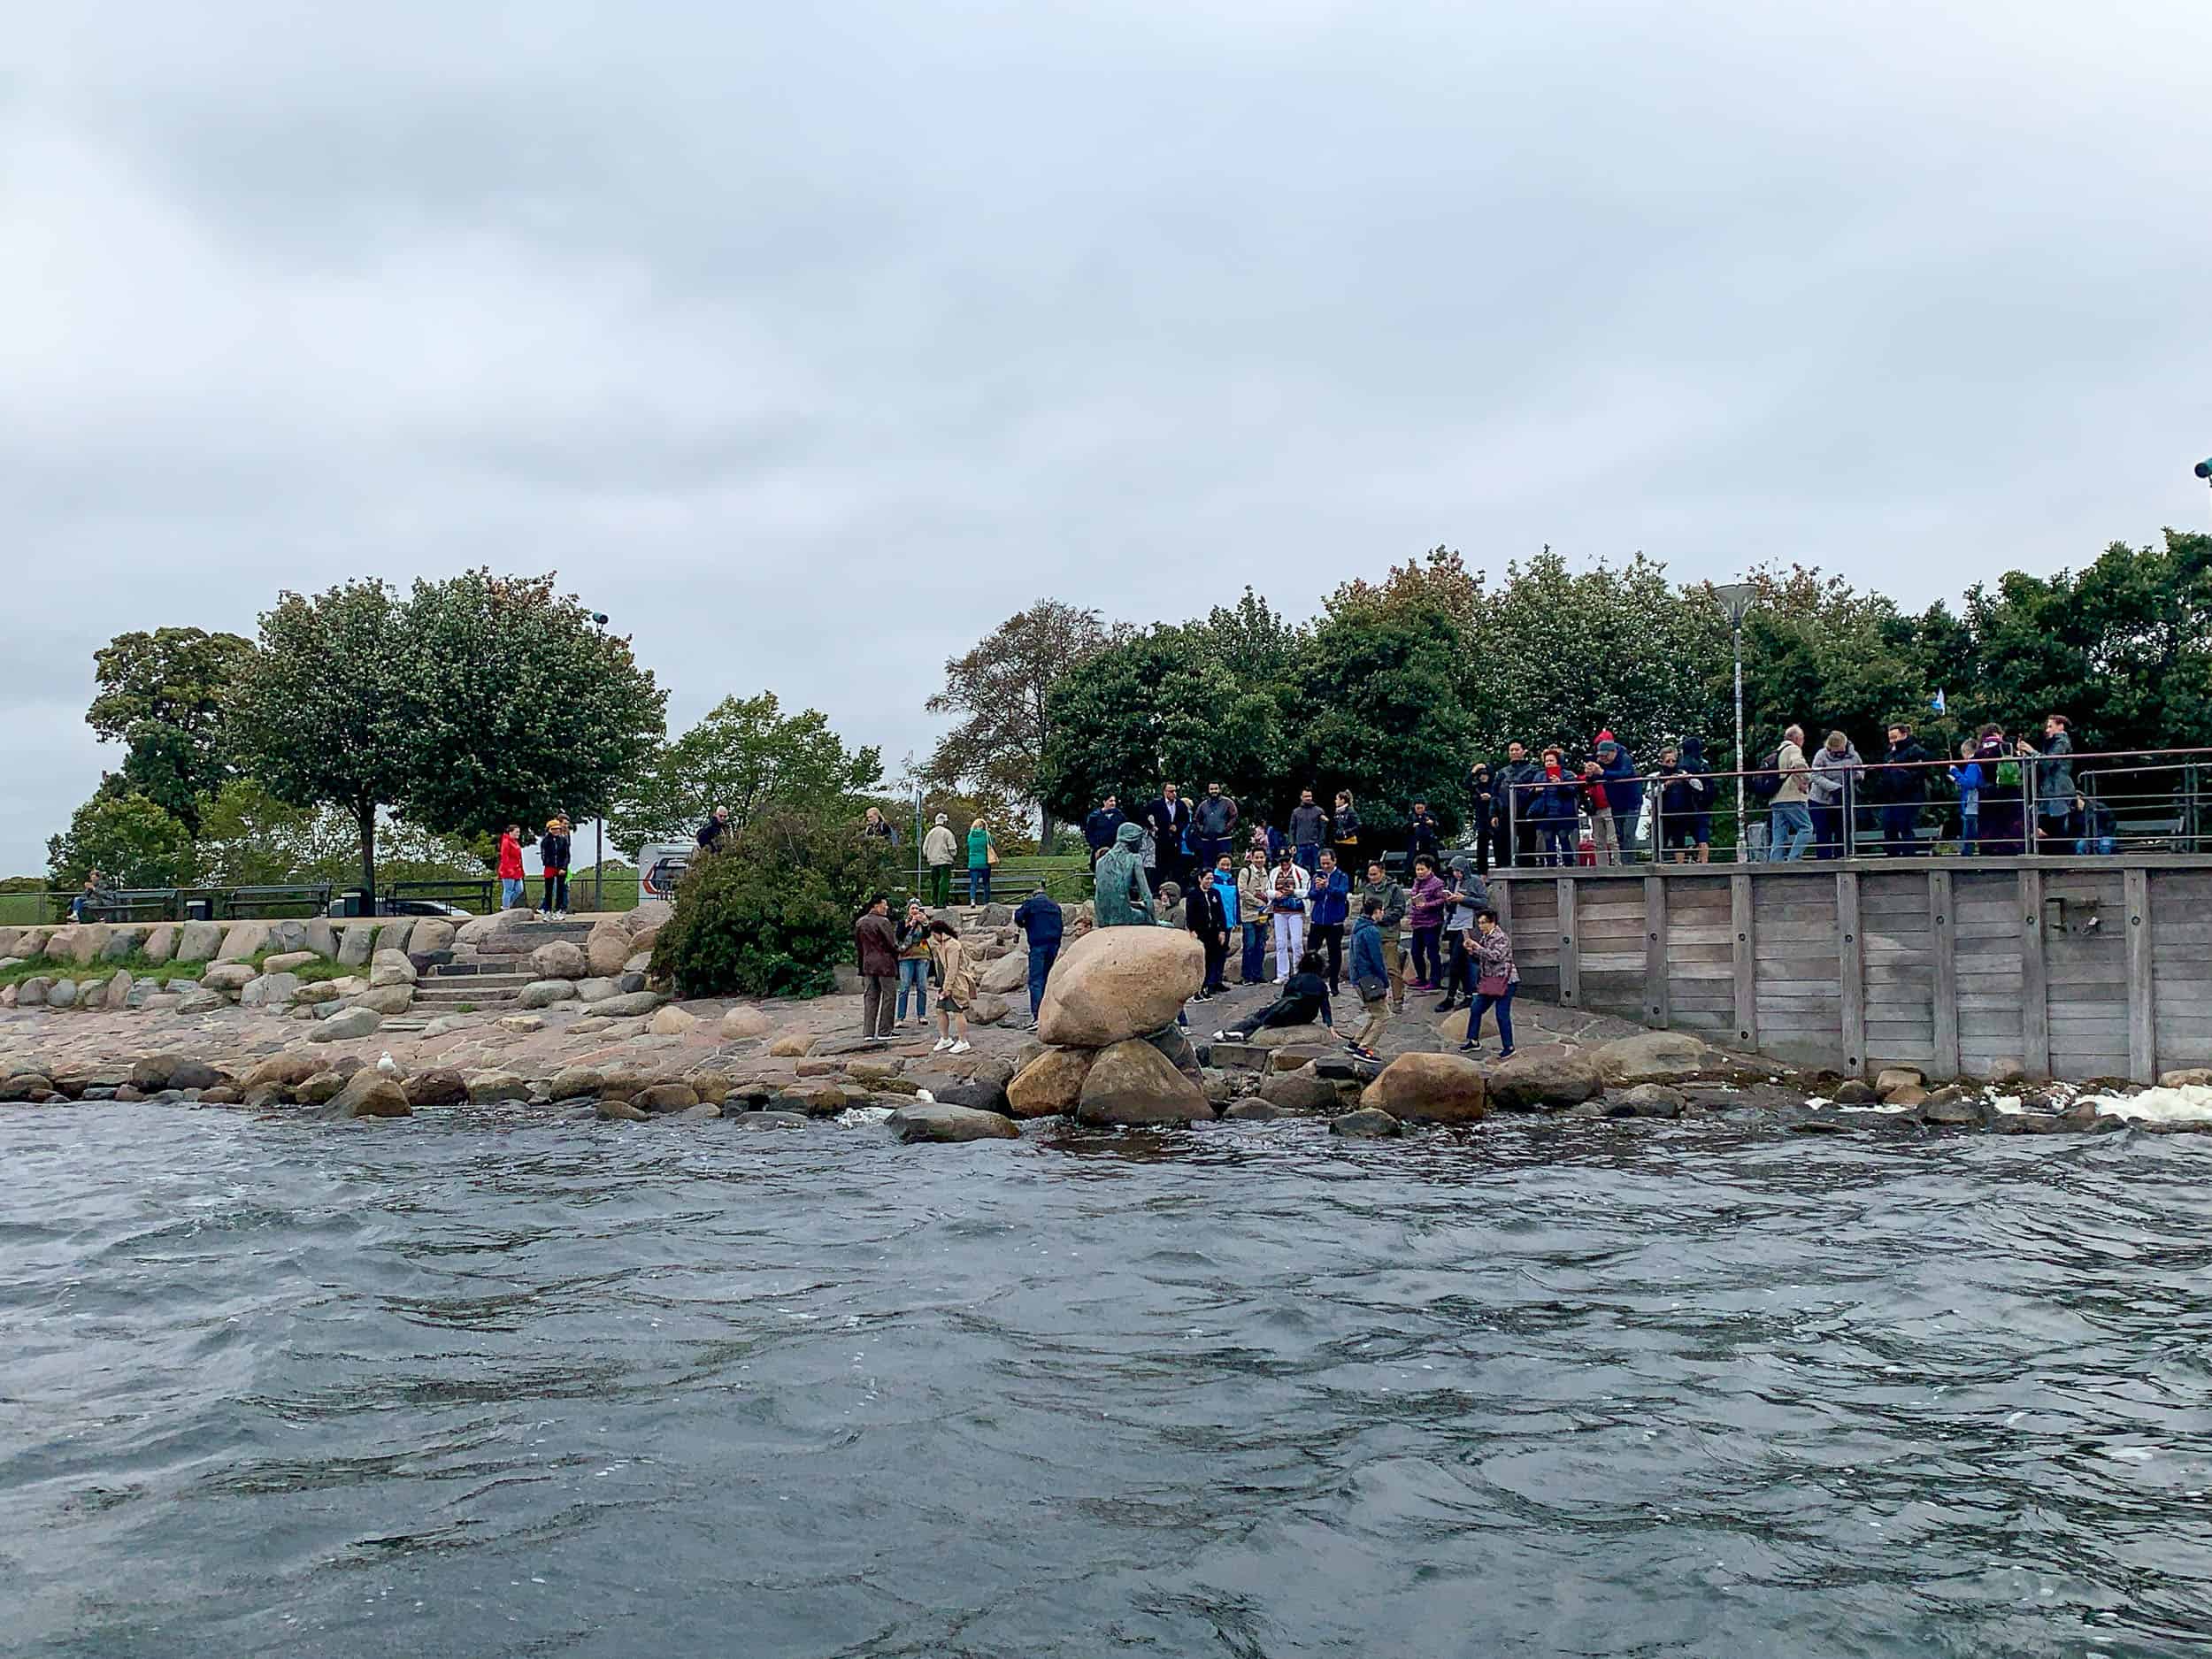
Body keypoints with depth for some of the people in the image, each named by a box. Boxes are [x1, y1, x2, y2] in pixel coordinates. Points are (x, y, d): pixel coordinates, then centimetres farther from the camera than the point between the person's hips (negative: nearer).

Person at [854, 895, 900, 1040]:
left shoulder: (859, 923, 8)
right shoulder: (883, 922, -14)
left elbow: (857, 945, 14)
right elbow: (893, 944, -13)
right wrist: (896, 952, 6)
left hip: (867, 964, 7)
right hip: (885, 964, -7)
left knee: (870, 998, 10)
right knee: (889, 996, 2)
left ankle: (868, 1032, 7)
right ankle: (884, 1032, 1)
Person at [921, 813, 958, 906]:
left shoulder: (930, 833, 10)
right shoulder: (947, 833, -6)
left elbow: (925, 848, 13)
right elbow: (952, 848, -5)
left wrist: (926, 858, 25)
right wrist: (954, 855, 13)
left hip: (933, 862, 5)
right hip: (945, 861, -5)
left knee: (934, 883, 12)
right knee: (944, 882, -6)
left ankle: (934, 902, 11)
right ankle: (941, 903, -11)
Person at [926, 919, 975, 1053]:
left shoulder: (952, 945, -18)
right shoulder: (940, 945, 14)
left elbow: (952, 969, -21)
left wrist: (947, 988, -19)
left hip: (956, 984, -10)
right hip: (945, 985, 10)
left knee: (957, 1012, -5)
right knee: (940, 1010, 10)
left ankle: (963, 1043, 3)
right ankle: (945, 1039, 23)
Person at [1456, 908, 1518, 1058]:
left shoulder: (1502, 937, -12)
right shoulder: (1484, 937, 14)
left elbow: (1496, 956, -24)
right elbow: (1481, 960, 21)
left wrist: (1478, 948, -20)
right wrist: (1472, 951, 3)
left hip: (1504, 980, -9)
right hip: (1488, 980, 9)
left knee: (1502, 1014, -7)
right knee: (1475, 1008, 9)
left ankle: (1508, 1047, 2)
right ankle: (1474, 1042, 20)